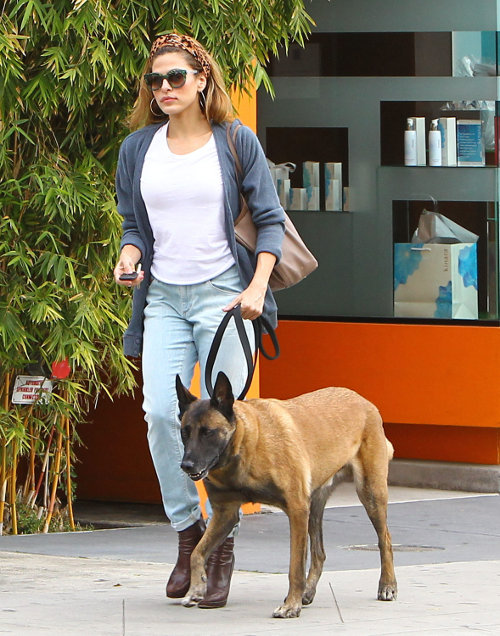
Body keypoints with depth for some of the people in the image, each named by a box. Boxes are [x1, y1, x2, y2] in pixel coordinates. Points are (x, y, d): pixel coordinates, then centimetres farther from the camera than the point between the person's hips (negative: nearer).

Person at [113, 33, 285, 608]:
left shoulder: (236, 142, 1)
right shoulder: (137, 149, 10)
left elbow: (270, 219, 3)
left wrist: (258, 286, -10)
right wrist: (128, 257, -5)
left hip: (223, 294, -3)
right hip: (163, 296, 3)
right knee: (160, 412, -13)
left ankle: (222, 546, 3)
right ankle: (187, 531, 3)